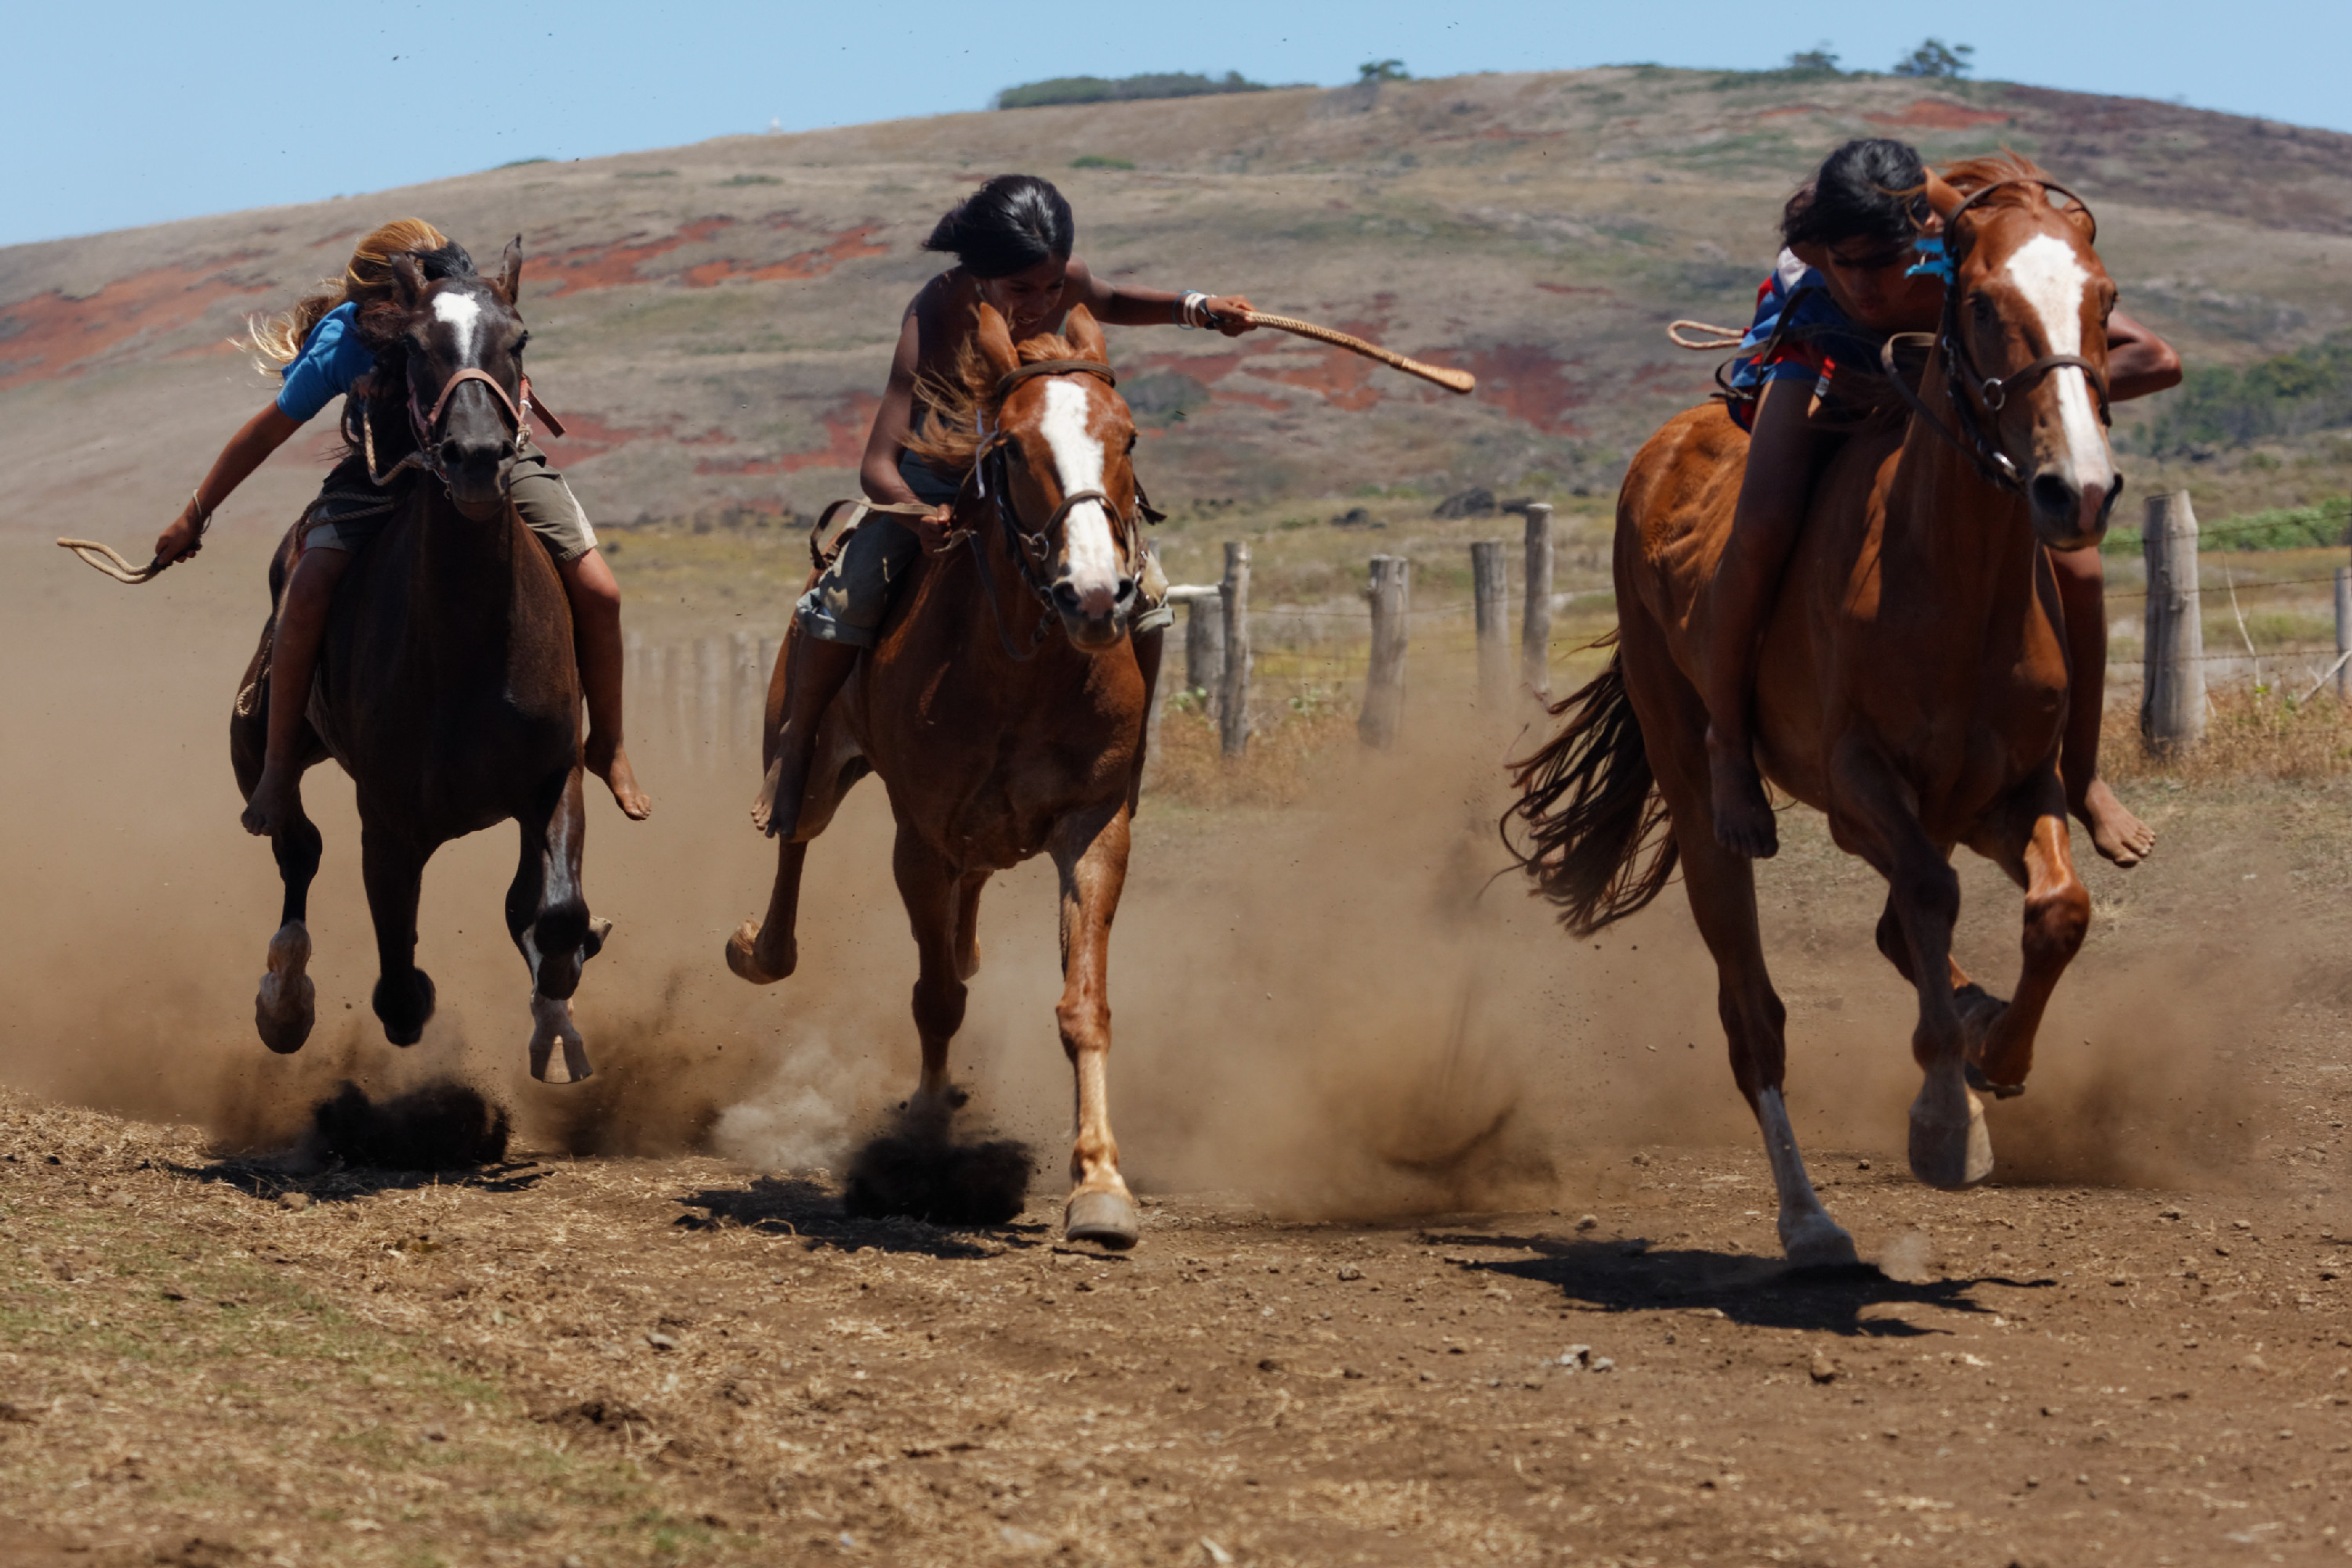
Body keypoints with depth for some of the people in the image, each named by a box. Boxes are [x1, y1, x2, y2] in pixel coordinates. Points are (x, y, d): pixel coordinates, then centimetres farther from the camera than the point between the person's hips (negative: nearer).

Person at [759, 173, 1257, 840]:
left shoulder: (1064, 284, -23)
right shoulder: (936, 319, -36)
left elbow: (1110, 302, 6)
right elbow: (877, 467, -39)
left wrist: (1195, 308, -10)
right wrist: (919, 514, -60)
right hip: (931, 479, -4)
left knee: (1146, 593, -9)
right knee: (846, 597, -24)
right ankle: (794, 753, 1)